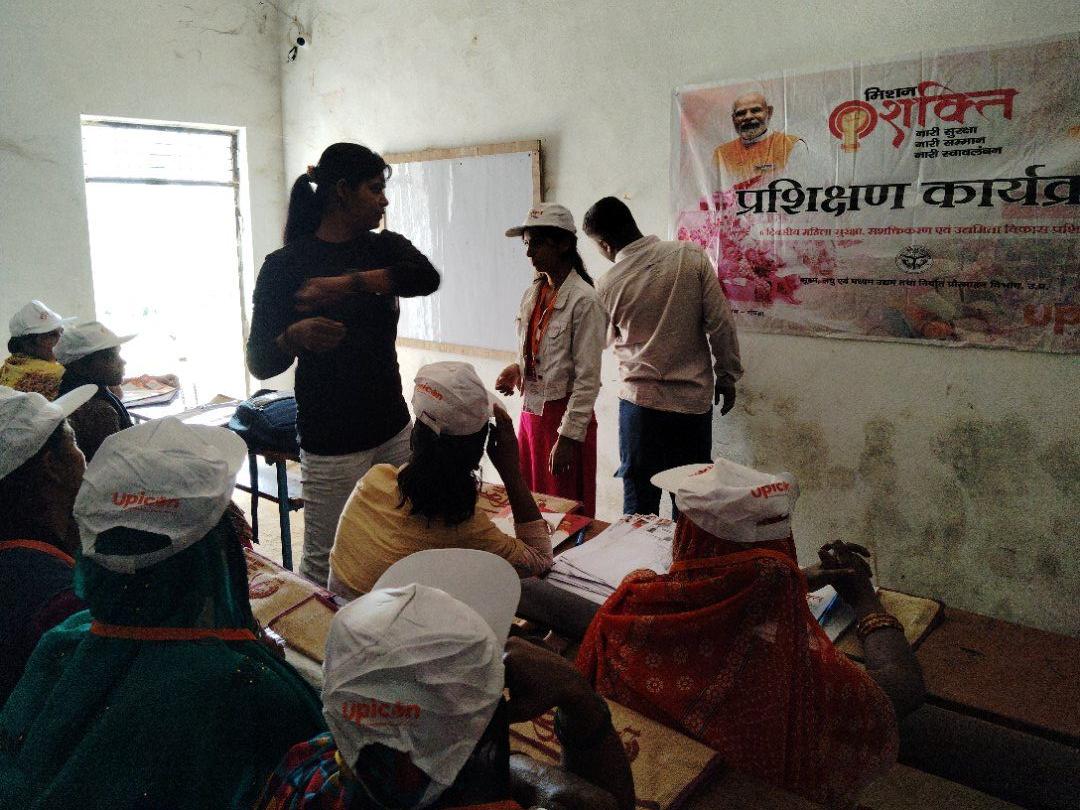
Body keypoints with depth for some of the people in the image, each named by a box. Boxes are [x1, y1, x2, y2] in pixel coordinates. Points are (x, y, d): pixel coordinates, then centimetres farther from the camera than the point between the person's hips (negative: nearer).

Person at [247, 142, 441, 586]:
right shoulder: (285, 265, -6)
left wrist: (346, 283, -30)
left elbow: (426, 277, -17)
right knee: (324, 567, -1)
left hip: (393, 429, 5)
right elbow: (260, 363, -8)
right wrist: (294, 337, -29)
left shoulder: (384, 247, 7)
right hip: (332, 444, -4)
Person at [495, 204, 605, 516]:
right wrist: (516, 370, -1)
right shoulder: (532, 293, 7)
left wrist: (568, 437, -19)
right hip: (530, 412, 7)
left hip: (564, 415, -7)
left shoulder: (584, 300, -15)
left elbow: (588, 378, -17)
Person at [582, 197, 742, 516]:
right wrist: (727, 376, 6)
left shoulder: (608, 286, -5)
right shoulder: (691, 256, -6)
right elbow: (720, 323, -6)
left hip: (641, 402, -1)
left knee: (640, 502, 10)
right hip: (694, 401, 1)